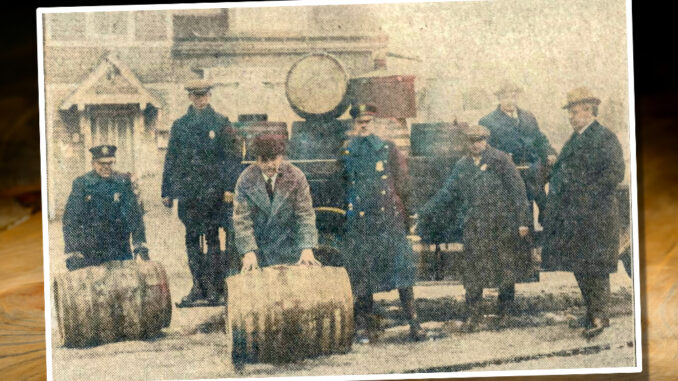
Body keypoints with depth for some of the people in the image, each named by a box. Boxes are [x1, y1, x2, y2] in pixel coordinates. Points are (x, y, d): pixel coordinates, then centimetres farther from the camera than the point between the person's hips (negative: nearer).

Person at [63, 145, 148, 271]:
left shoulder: (123, 182, 5)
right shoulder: (81, 184, 0)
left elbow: (135, 216, 8)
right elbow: (70, 222, -1)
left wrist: (140, 247, -1)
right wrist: (73, 254, -8)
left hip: (121, 252, 2)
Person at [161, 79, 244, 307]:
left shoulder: (221, 123, 3)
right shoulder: (179, 125, 12)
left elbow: (233, 157, -1)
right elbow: (171, 159, 15)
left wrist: (229, 187, -11)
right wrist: (167, 191, 10)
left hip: (214, 192, -3)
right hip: (187, 192, 3)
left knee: (213, 239, -2)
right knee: (192, 240, 5)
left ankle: (215, 289, 3)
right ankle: (199, 287, 11)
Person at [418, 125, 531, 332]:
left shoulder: (501, 160, -3)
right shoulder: (462, 166, 8)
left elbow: (517, 190, -3)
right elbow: (447, 192, 11)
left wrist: (522, 221, -7)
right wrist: (427, 211, 2)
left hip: (502, 225, -2)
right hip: (474, 227, 2)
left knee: (506, 267, 6)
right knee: (473, 270, -2)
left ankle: (506, 311, 22)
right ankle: (473, 315, 6)